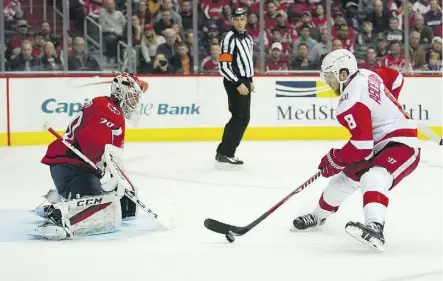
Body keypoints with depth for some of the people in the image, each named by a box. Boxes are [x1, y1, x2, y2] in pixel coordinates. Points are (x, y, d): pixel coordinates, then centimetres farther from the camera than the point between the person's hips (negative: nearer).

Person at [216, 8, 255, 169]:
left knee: (238, 118, 11)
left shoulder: (248, 38, 13)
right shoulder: (229, 38, -15)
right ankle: (224, 154, -12)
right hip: (234, 83, -9)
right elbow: (223, 66, -20)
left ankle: (224, 153, 18)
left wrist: (250, 80, 19)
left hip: (244, 82, 9)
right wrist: (238, 84, -22)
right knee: (242, 118, -13)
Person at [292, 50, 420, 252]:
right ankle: (318, 216, 42)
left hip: (401, 145, -11)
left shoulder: (352, 101, -25)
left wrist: (335, 160, -14)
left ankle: (374, 228, -60)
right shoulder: (366, 75, 1)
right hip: (380, 145, 11)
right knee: (345, 177, 20)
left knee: (373, 179, -37)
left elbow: (362, 145, -28)